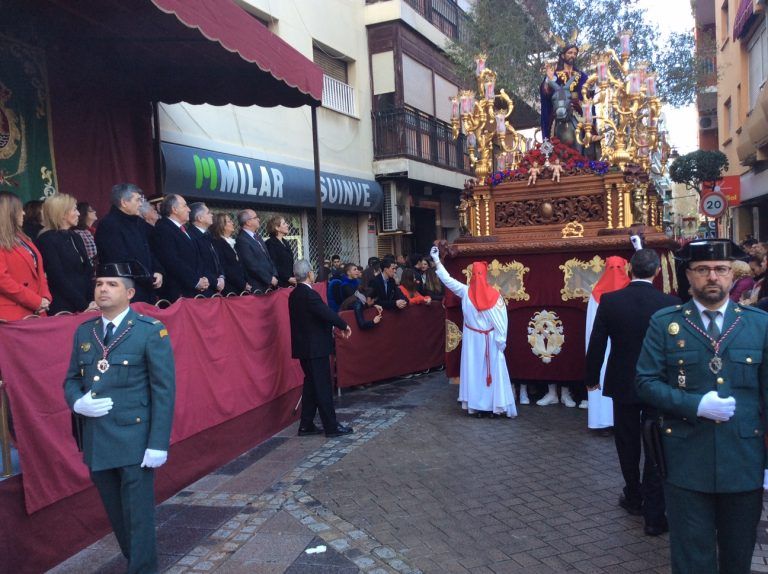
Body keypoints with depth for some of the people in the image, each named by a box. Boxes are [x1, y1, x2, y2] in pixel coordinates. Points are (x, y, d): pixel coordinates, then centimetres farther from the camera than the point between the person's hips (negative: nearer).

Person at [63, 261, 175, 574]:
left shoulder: (151, 331, -8)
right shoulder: (83, 332, 9)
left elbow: (164, 390, -11)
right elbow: (71, 380, 16)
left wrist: (158, 443, -16)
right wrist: (78, 402, -9)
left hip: (135, 440, -5)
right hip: (97, 442, 5)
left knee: (139, 514, 3)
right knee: (117, 515, 18)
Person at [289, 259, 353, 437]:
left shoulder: (294, 295, 10)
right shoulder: (309, 294, -19)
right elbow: (327, 313, -25)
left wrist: (338, 326, 14)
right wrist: (344, 326, -10)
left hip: (304, 347, 9)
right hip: (315, 348, -9)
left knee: (310, 384, 15)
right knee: (323, 387, -2)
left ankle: (306, 425, 20)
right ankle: (331, 427, 5)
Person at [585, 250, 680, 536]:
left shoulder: (609, 301, -11)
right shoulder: (670, 303, -12)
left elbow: (596, 344, -5)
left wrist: (591, 377, 9)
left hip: (623, 385, 1)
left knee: (628, 446, 18)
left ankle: (634, 498, 34)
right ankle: (654, 515, 10)